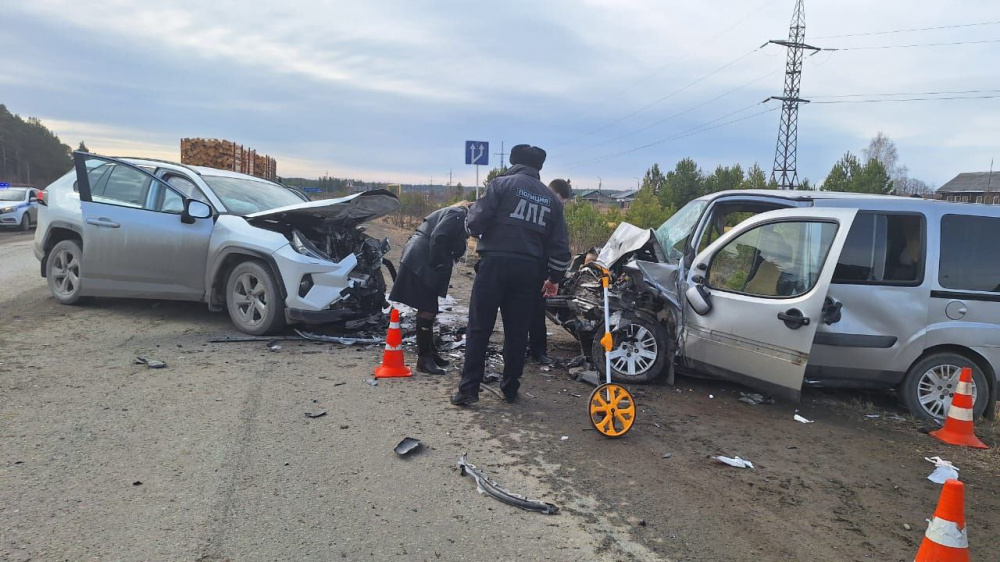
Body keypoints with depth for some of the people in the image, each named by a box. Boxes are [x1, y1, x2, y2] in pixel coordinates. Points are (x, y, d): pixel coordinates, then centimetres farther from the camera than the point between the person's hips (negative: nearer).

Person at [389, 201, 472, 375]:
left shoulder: (456, 215, 21)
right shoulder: (458, 214, -9)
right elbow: (437, 237, -22)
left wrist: (439, 265, 10)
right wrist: (437, 264, -15)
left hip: (423, 264, 11)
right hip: (420, 263, -11)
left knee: (428, 309, 16)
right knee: (428, 310, -8)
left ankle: (430, 352, 26)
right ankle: (424, 359, -4)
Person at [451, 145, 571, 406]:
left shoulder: (502, 184, -1)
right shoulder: (551, 198, 14)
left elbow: (476, 222, -9)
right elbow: (559, 244, 13)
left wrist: (472, 219, 14)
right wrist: (555, 277, 22)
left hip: (496, 263, -4)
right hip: (529, 269, 4)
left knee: (479, 328, 1)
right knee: (517, 331, 12)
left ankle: (469, 389, 0)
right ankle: (510, 388, 17)